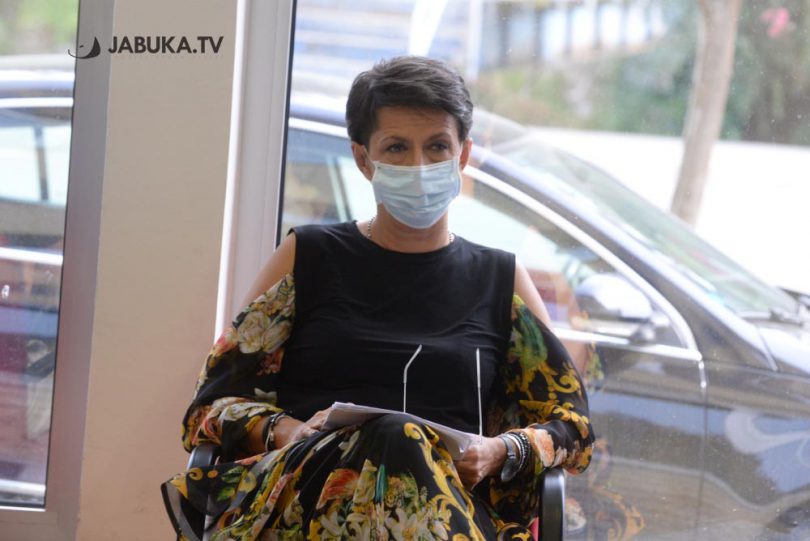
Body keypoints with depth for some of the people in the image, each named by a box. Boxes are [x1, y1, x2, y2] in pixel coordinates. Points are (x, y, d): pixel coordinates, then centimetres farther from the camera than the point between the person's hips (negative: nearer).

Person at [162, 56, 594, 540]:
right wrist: (286, 433, -9)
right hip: (295, 494, 1)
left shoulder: (502, 279, 21)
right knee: (398, 438, -37)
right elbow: (214, 402, 14)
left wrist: (501, 453, -4)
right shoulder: (308, 256, 19)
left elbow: (575, 426, 19)